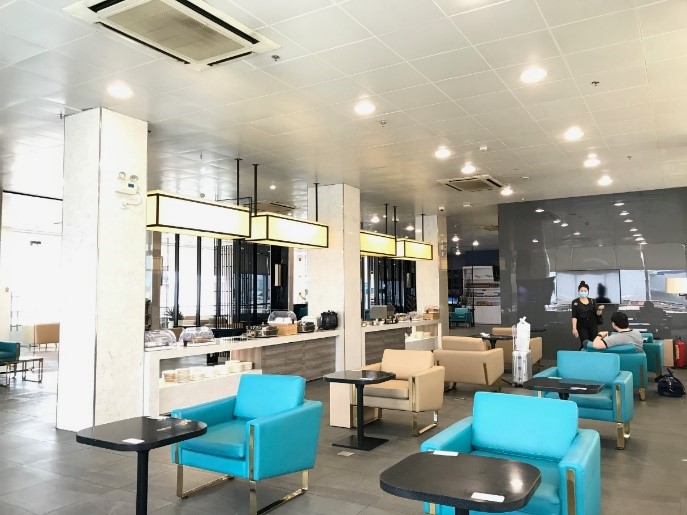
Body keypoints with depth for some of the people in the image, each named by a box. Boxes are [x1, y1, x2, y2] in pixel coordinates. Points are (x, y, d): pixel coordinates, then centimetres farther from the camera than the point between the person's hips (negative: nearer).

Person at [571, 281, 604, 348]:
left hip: (593, 326, 3)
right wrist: (574, 328, -19)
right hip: (582, 327, -2)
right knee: (585, 344, -11)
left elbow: (598, 313, 0)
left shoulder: (592, 301, 6)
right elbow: (574, 316, -9)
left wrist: (600, 309, -23)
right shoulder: (575, 302, -3)